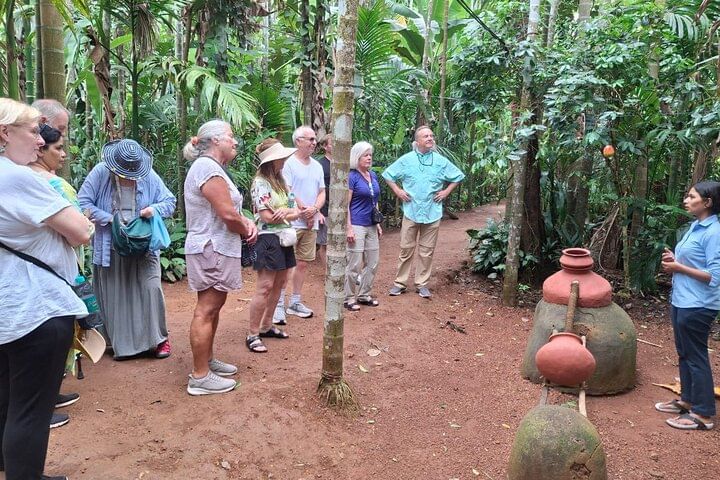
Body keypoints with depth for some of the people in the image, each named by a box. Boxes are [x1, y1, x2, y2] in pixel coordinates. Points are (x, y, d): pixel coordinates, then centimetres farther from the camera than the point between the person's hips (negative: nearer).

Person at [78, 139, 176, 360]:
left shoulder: (149, 176, -3)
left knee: (151, 289, -5)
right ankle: (121, 344, 21)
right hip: (110, 248, 0)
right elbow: (83, 202, -8)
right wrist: (110, 219, -18)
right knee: (114, 296, 7)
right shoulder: (100, 173, -7)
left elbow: (170, 202, 2)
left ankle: (159, 338, 11)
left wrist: (154, 209, -19)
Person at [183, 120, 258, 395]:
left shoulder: (211, 167, 17)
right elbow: (227, 214, -23)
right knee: (206, 311, -6)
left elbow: (230, 211, 19)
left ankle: (207, 360, 31)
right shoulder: (208, 168, -17)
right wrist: (247, 231, -5)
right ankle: (200, 377, 1)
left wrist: (246, 222, 0)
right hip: (212, 249, -11)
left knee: (213, 306, 18)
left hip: (215, 249, 11)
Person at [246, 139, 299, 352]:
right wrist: (288, 212, -3)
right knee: (265, 287, -9)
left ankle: (266, 326, 24)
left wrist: (286, 212, -14)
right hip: (269, 238, -9)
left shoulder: (280, 181, 13)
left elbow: (294, 211, 9)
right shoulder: (260, 183, -12)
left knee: (279, 283, 12)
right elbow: (267, 217, -18)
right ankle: (253, 335, -2)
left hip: (283, 237, 9)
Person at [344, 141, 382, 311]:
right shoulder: (352, 177, -10)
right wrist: (349, 228, -17)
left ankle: (364, 294, 25)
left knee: (372, 262, 12)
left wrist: (378, 224, 16)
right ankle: (349, 298, 11)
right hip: (357, 225, -7)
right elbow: (345, 204, -13)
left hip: (371, 226, 8)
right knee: (355, 264, -2)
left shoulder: (373, 175, 11)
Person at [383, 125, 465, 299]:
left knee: (427, 251, 5)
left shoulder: (441, 161, 4)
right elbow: (388, 175, 11)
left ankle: (422, 284, 16)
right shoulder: (406, 159, 2)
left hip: (432, 213, 1)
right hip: (411, 211, -1)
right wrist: (397, 191, 1)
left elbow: (457, 177, 15)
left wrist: (446, 191, 4)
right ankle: (400, 283, 13)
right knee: (406, 249, 3)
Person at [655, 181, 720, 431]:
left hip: (697, 306, -9)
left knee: (696, 357, 0)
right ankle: (687, 400, 33)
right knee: (684, 354, 19)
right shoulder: (694, 227, 10)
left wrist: (679, 268, -18)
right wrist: (672, 260, 2)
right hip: (681, 301, 9)